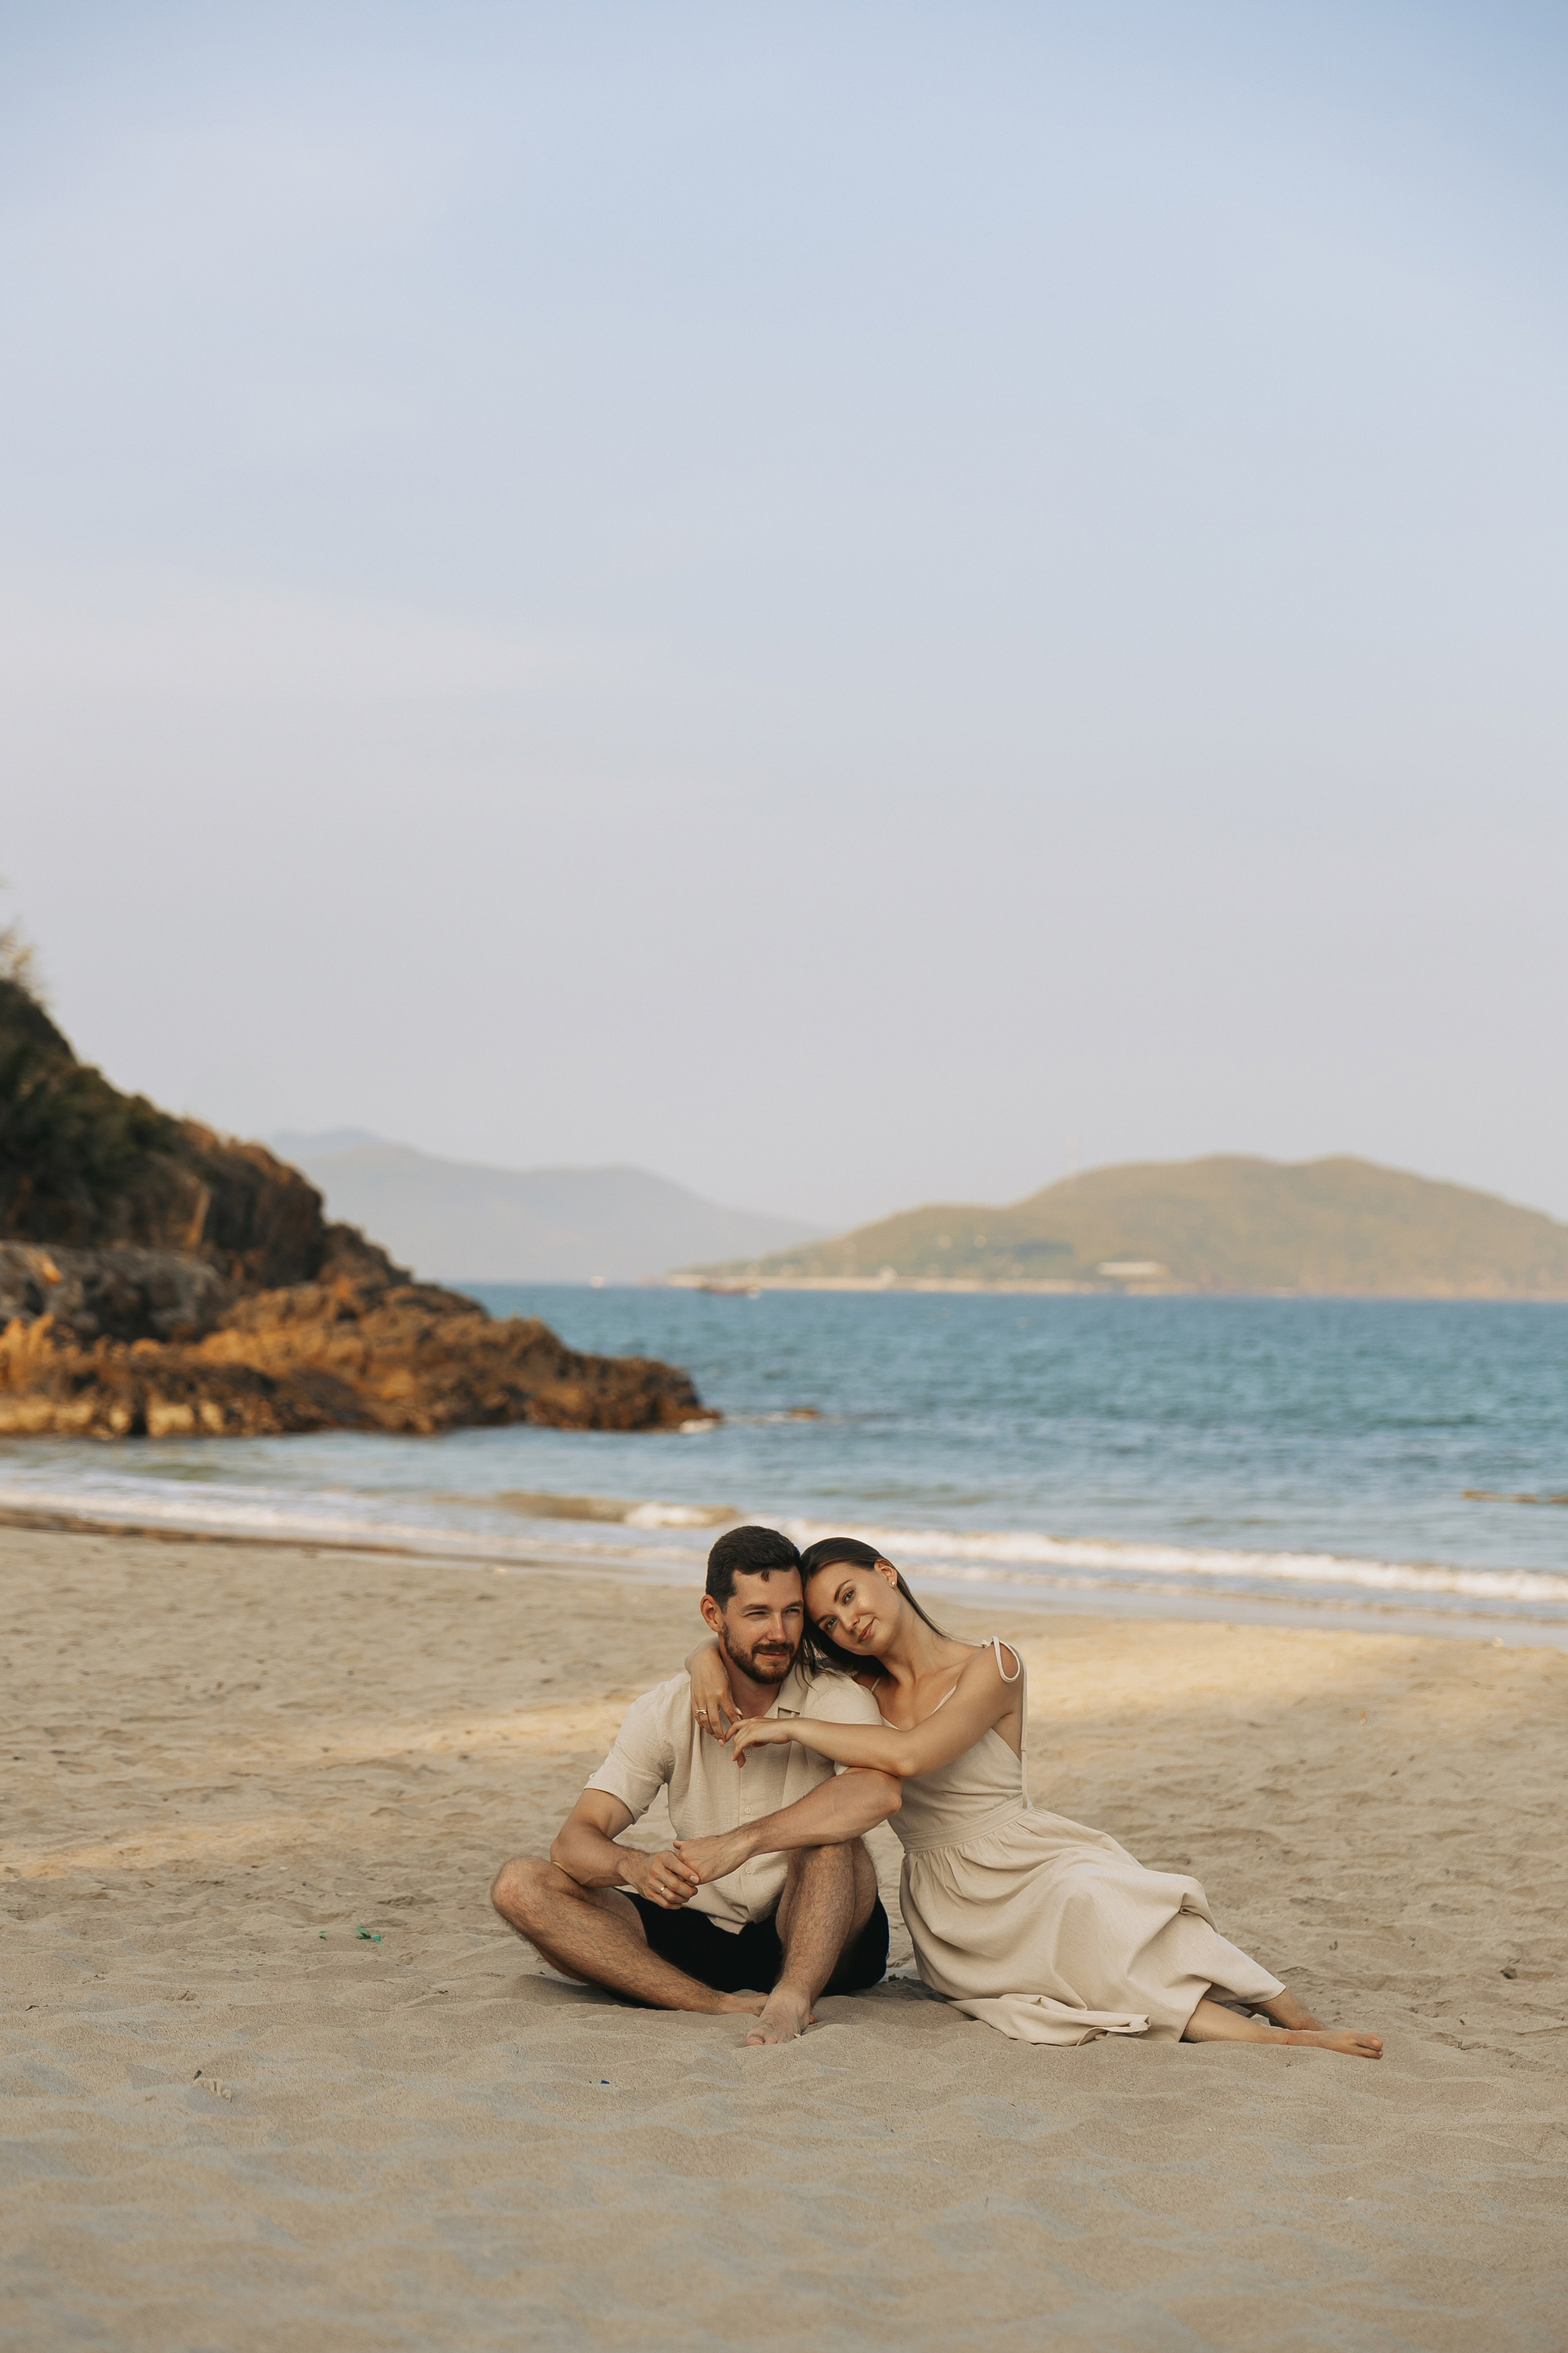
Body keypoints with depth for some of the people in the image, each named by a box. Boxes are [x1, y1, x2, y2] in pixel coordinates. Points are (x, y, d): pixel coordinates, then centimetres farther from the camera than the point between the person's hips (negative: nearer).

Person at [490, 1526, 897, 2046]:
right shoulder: (667, 1711, -1)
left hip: (816, 1943, -3)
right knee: (521, 1885, -17)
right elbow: (574, 1842, -10)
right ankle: (720, 2007, -32)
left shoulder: (833, 1699, -11)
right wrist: (636, 1867, -34)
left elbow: (879, 1792, -35)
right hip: (700, 1935, 4)